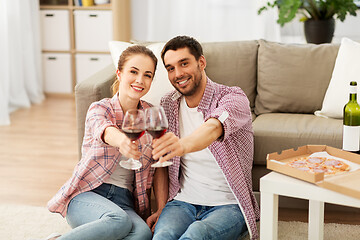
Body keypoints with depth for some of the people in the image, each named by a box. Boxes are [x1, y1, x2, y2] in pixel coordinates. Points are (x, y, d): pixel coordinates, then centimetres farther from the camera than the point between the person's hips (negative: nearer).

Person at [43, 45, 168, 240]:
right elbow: (103, 131, -28)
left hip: (124, 201, 3)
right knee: (119, 221, -38)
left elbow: (159, 167, 10)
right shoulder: (99, 109, -2)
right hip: (86, 195, -3)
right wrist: (121, 140, -53)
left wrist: (162, 210, -3)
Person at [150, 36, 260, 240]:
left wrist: (183, 144, -53)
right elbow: (161, 160, 14)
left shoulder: (233, 98, -8)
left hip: (228, 205, -3)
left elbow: (214, 127, -32)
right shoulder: (168, 105, 8)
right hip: (183, 202, 3)